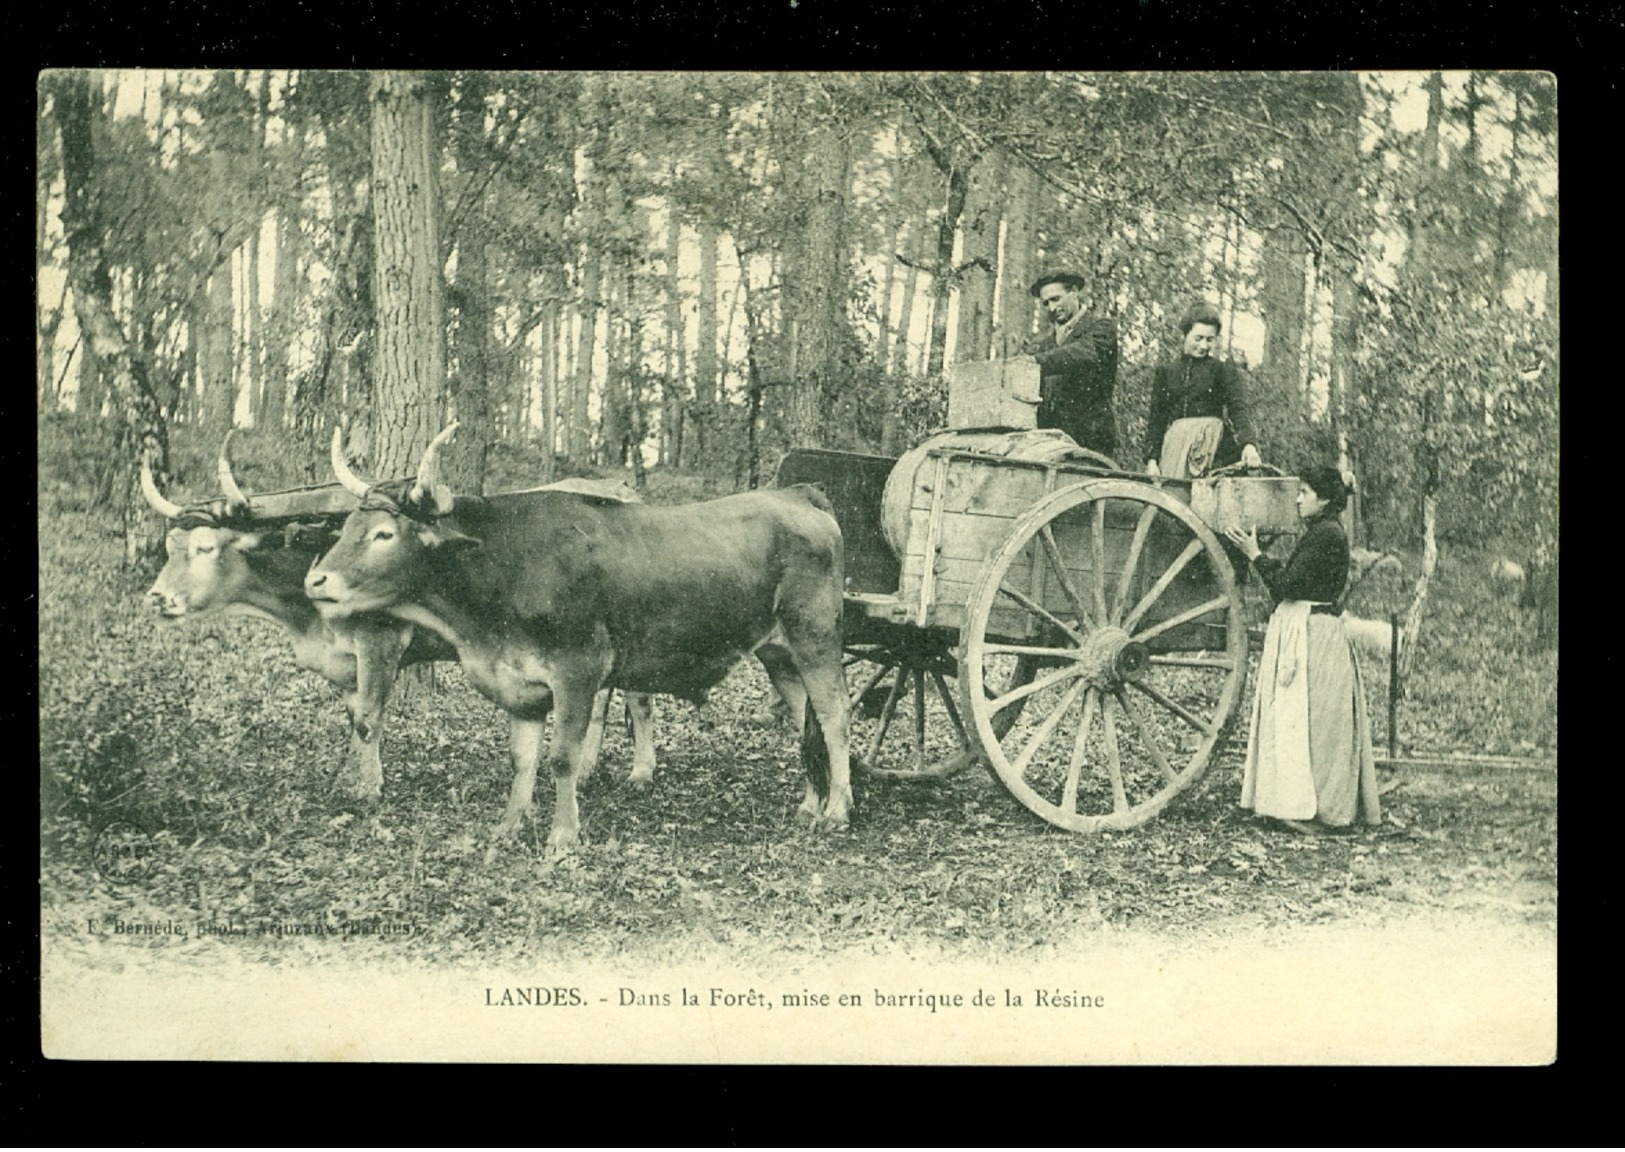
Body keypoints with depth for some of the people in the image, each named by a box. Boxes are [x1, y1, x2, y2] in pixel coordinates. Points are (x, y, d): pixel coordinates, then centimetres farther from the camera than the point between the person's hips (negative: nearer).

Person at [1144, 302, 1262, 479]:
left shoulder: (1223, 370, 8)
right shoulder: (1165, 373, 15)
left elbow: (1239, 409, -5)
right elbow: (1155, 420, 14)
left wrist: (1248, 444, -22)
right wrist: (1152, 459, 2)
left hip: (1212, 447, -2)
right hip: (1174, 445, 2)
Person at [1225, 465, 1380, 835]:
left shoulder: (1325, 534, -16)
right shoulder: (1323, 532, 16)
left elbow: (1287, 583, -18)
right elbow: (1292, 583, 16)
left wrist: (1255, 554, -11)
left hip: (1311, 636, -10)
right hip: (1306, 632, 10)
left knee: (1306, 720, -6)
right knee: (1301, 720, 11)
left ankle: (1307, 809, -3)